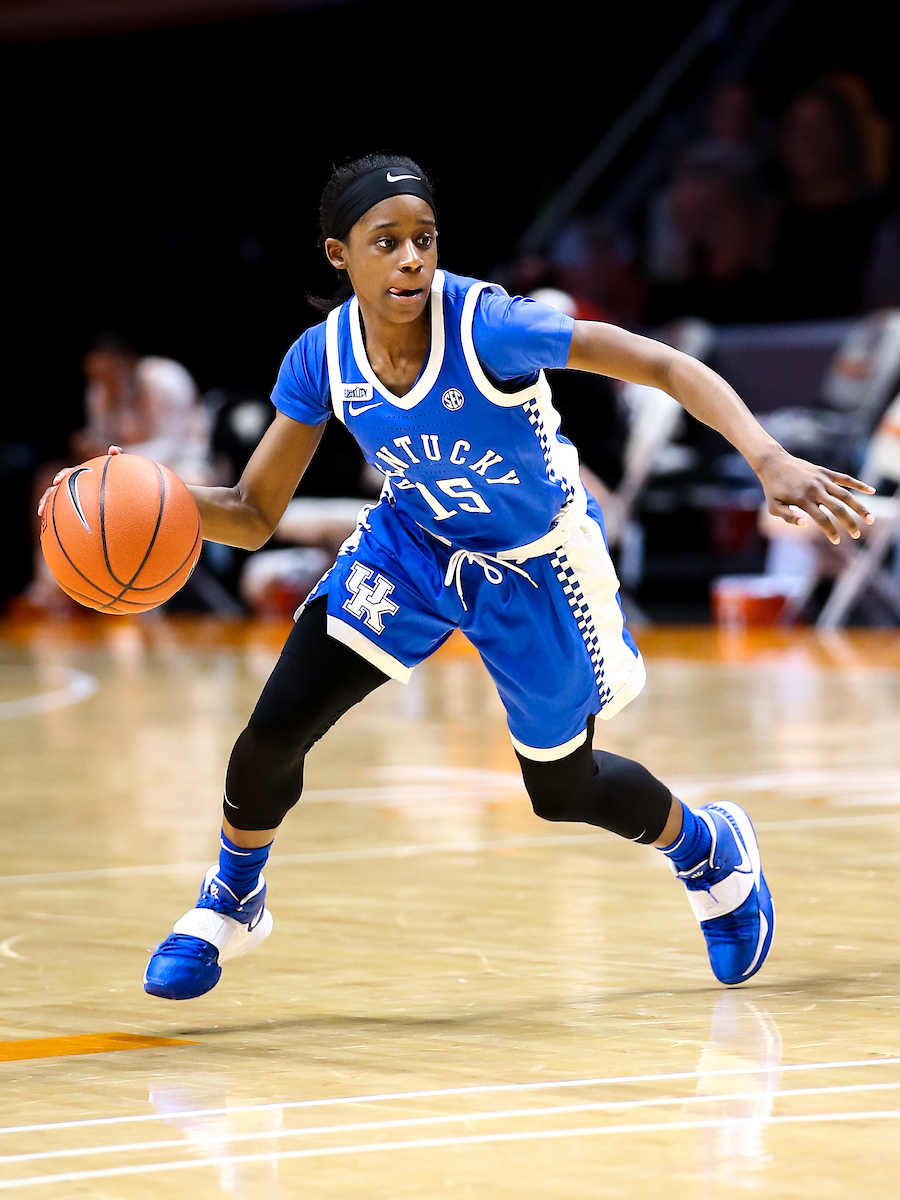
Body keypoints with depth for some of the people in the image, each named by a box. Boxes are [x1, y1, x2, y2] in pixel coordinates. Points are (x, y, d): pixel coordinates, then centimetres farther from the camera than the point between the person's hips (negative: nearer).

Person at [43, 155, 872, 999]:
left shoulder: (486, 325, -34)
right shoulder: (322, 359, -20)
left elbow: (667, 367, -34)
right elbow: (253, 517, -12)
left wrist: (769, 462, -47)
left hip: (533, 565, -3)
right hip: (412, 543, 3)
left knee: (562, 790, 11)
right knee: (275, 728, -12)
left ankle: (710, 850, 44)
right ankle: (230, 900, 18)